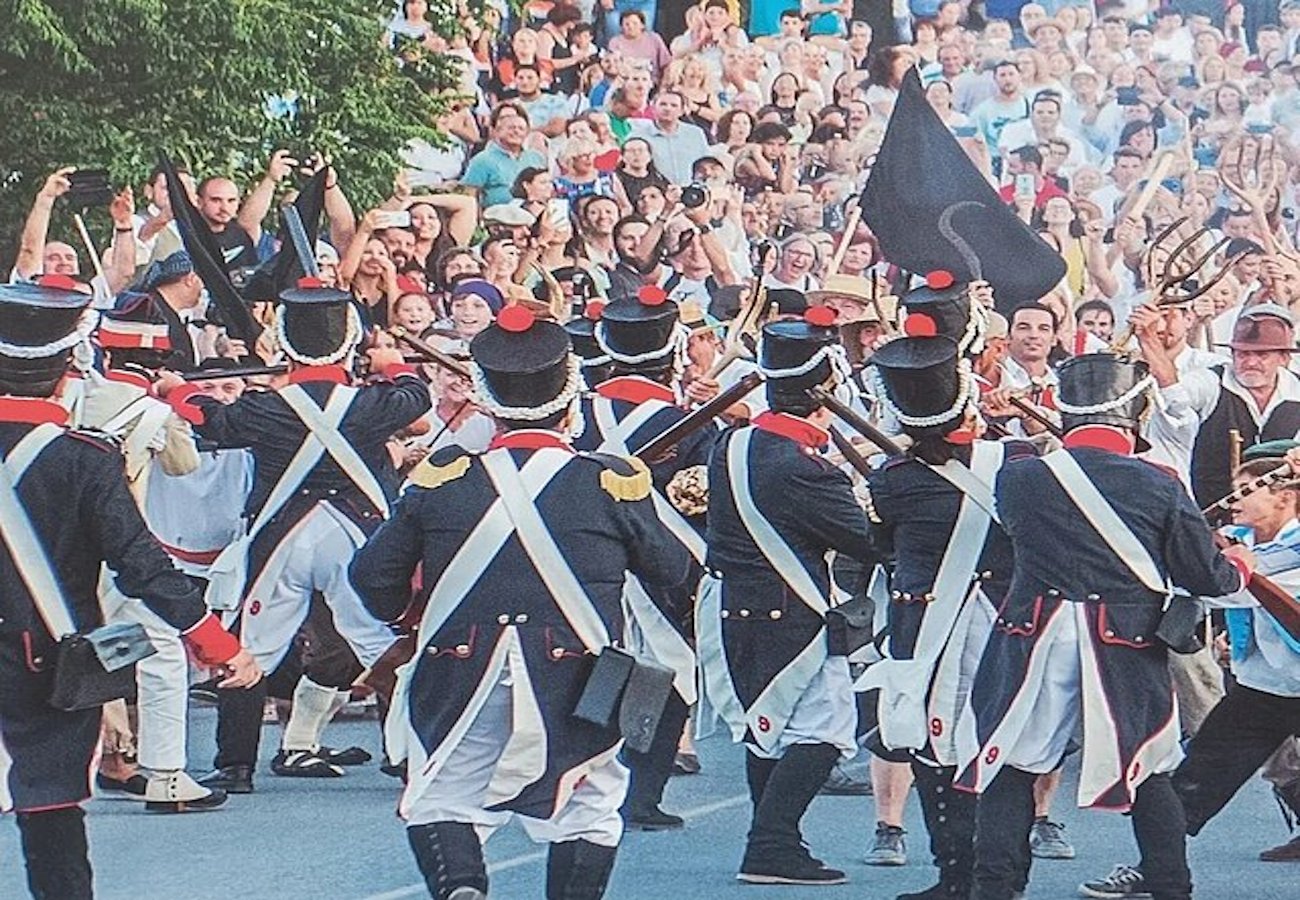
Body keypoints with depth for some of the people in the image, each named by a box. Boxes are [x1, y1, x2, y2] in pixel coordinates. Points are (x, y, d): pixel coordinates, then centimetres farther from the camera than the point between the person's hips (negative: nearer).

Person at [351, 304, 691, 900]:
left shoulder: (441, 480, -1)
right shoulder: (612, 483, -4)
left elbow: (374, 577, 4)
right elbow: (669, 570, 8)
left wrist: (401, 617, 26)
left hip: (462, 674, 1)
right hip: (574, 678, -1)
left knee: (442, 799, 13)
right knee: (585, 809, 15)